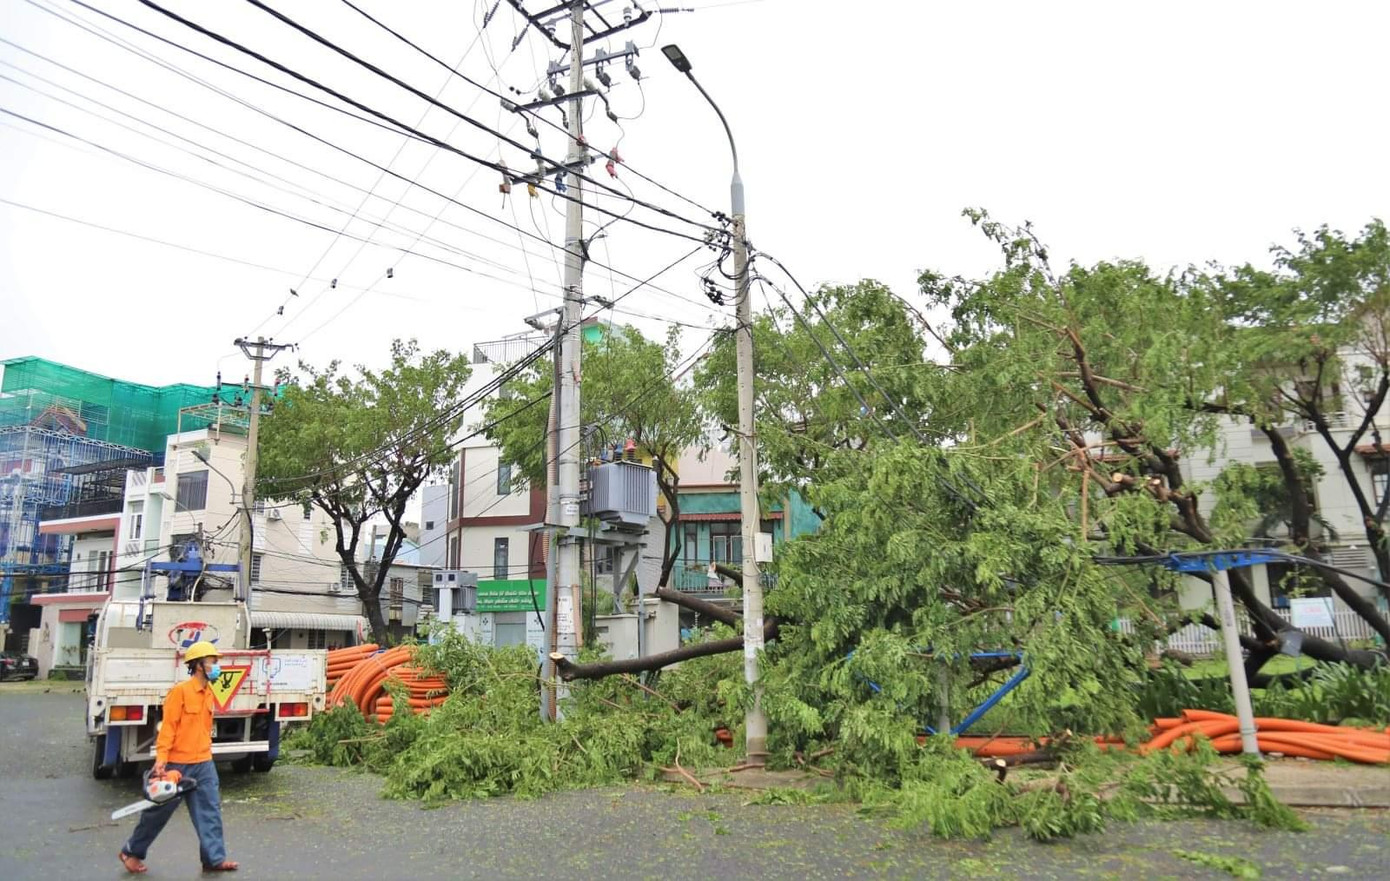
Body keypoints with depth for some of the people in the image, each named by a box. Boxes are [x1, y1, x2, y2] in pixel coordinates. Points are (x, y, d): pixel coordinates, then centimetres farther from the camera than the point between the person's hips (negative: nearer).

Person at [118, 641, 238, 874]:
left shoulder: (208, 693, 8)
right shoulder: (180, 691, -15)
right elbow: (168, 726, -17)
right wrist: (161, 758, -22)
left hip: (203, 764, 7)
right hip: (178, 764, -7)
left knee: (210, 809, 3)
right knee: (159, 811, 9)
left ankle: (214, 858, 7)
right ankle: (132, 852, 29)